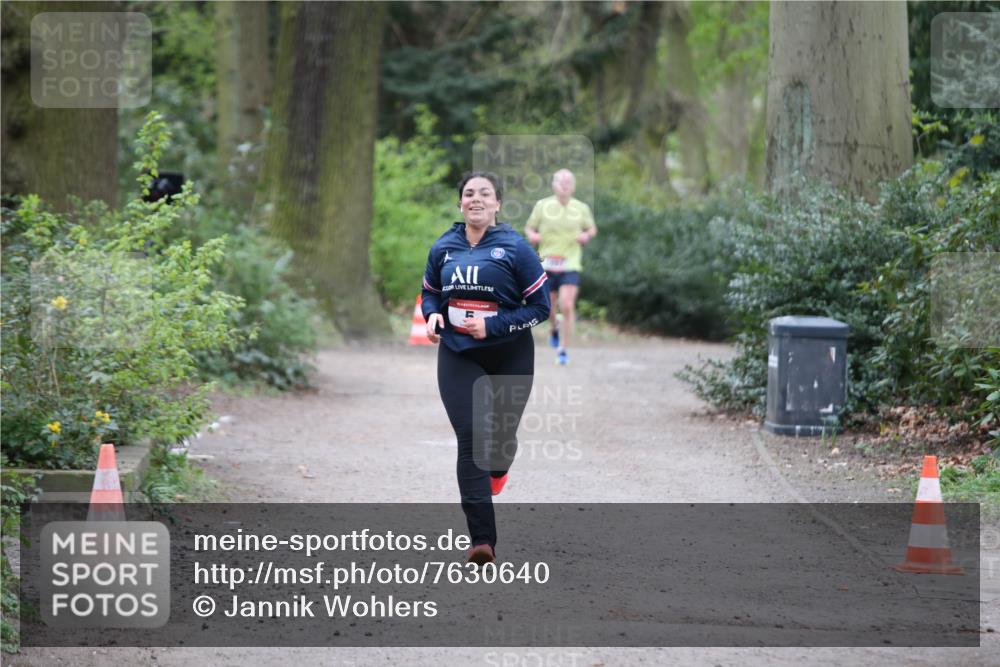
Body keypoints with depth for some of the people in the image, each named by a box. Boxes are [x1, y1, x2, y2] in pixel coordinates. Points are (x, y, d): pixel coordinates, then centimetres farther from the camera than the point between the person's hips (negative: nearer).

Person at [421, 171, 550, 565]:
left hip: (509, 356, -1)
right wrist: (432, 315, -7)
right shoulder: (443, 248, 1)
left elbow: (540, 307, -9)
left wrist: (493, 326, -20)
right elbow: (430, 292, 16)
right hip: (458, 355, 1)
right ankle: (482, 539, -15)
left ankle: (496, 470, 56)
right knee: (470, 439, -12)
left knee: (502, 433, 15)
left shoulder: (515, 248, -11)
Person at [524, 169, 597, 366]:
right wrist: (532, 235, -13)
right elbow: (529, 227, 10)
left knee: (567, 306, -14)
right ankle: (554, 329, 47)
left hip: (570, 265, -1)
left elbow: (592, 229, 17)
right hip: (547, 263, 1)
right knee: (549, 307, 11)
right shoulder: (542, 206, -1)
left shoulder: (581, 208, 2)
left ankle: (563, 350, -5)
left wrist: (587, 235, -5)